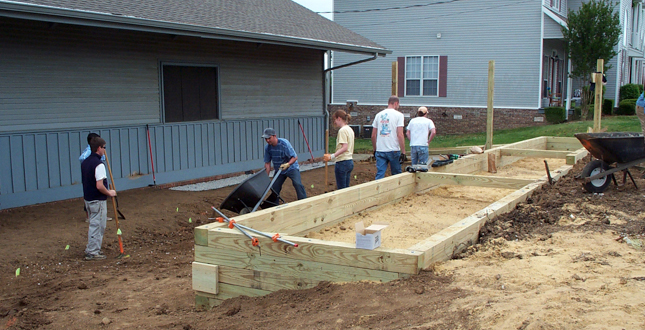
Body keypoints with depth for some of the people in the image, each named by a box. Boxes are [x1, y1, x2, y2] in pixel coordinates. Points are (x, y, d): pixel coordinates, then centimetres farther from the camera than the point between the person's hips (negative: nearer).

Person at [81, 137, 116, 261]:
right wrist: (109, 193, -9)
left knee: (94, 225, 20)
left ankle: (90, 249, 27)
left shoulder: (85, 162, 8)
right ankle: (93, 252, 6)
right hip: (98, 200, -9)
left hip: (88, 198, 9)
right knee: (97, 226, 1)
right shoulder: (98, 164, -20)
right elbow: (99, 186, -26)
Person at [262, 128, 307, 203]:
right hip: (278, 170, 5)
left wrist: (288, 164, -42)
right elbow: (267, 163, -4)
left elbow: (295, 157, -25)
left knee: (297, 184, -22)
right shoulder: (267, 147, -11)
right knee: (274, 188, 2)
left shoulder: (284, 143, -25)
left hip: (291, 168, -5)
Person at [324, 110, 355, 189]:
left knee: (341, 189, -5)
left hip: (342, 162, -10)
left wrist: (332, 156, -27)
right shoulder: (350, 129, 15)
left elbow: (344, 147, -23)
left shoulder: (342, 130, -13)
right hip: (350, 162, 10)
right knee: (346, 188, 13)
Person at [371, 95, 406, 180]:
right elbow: (400, 135, -12)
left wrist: (375, 150, 21)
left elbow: (373, 136, 11)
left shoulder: (378, 115, 10)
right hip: (394, 150, -3)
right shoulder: (398, 115, -4)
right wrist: (403, 152, -9)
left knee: (379, 175, 3)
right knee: (396, 175, 11)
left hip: (380, 151, 4)